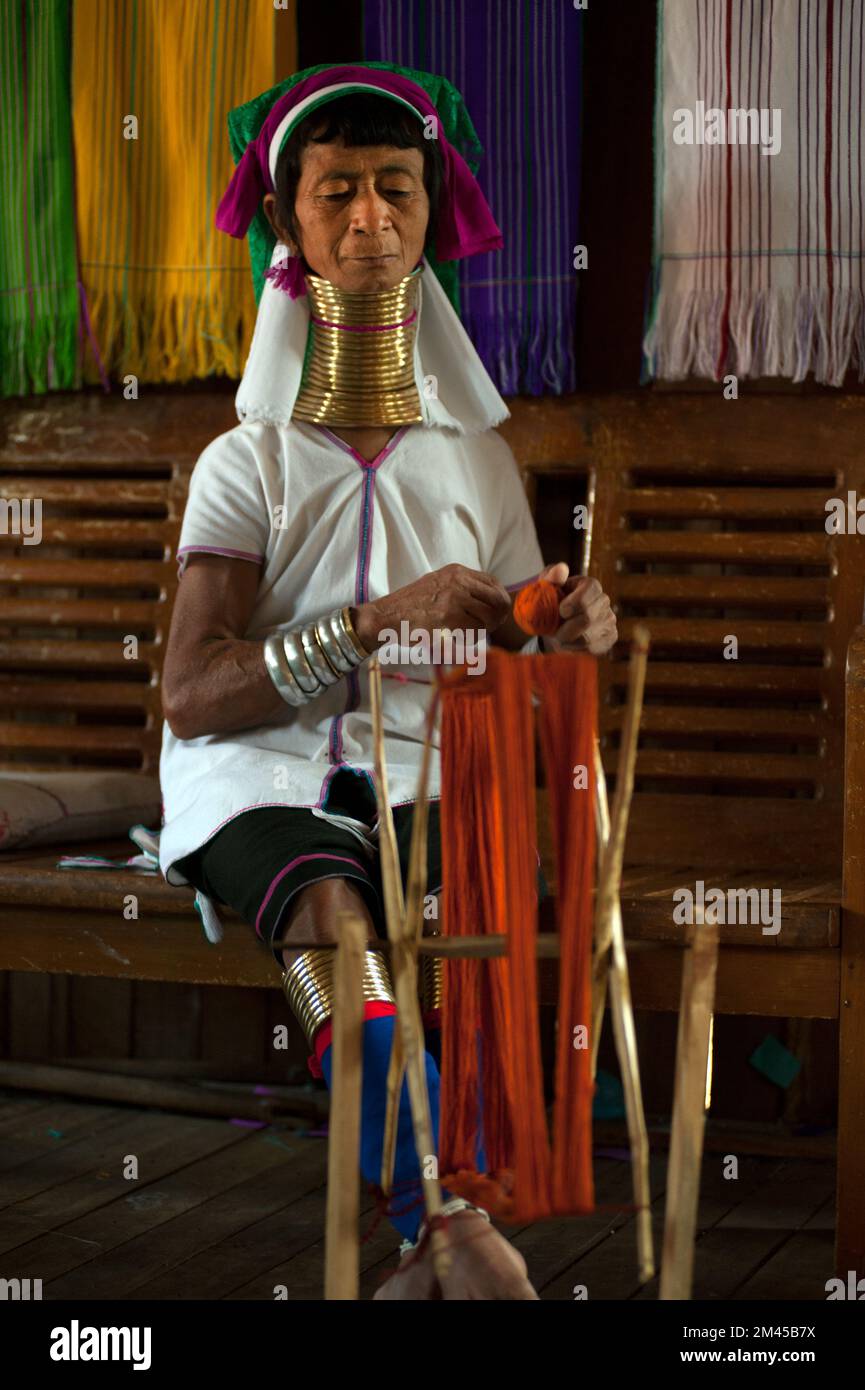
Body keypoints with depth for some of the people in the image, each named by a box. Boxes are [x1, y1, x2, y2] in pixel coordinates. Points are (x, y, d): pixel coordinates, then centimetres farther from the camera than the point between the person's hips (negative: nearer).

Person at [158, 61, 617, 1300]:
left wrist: (568, 632, -11)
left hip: (428, 774, 2)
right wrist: (377, 624, -19)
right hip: (265, 776, -2)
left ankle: (429, 1251, -33)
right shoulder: (246, 464, 8)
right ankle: (462, 1237, -45)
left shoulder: (479, 462, 17)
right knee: (328, 907, -38)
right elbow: (190, 694, -5)